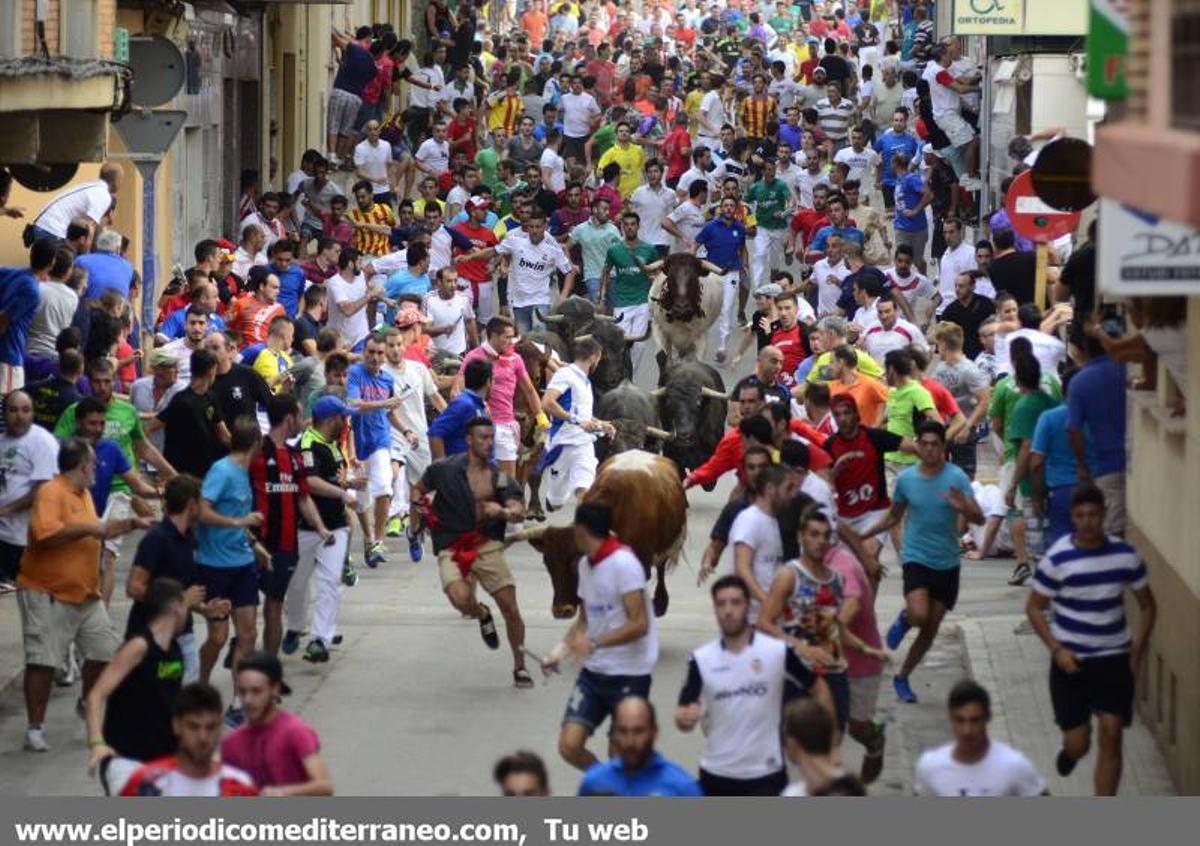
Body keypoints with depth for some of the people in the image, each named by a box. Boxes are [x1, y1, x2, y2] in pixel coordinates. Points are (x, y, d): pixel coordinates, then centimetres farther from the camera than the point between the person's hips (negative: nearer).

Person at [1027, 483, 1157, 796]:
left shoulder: (1125, 555, -4)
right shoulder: (1057, 559, -12)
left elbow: (1147, 605, 9)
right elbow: (1034, 608, -3)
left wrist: (1138, 649, -4)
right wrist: (1056, 649, -14)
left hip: (1115, 659, 2)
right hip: (1071, 661, -2)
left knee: (1111, 734, -8)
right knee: (1078, 744, 1)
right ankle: (1069, 752, 42)